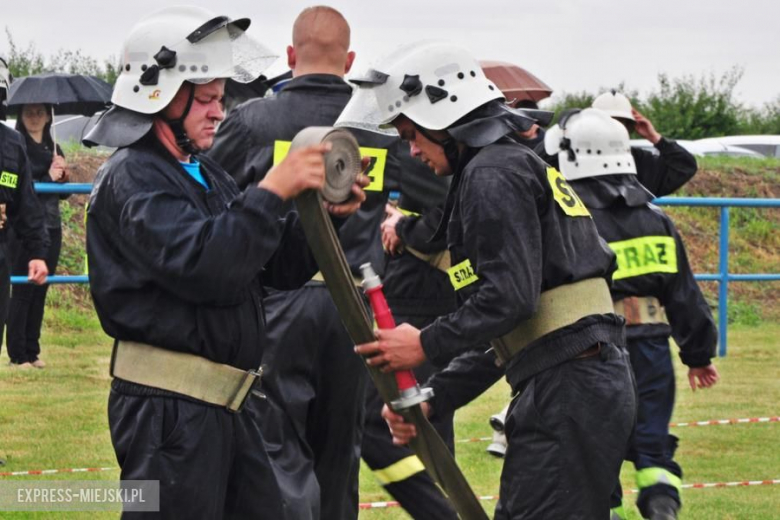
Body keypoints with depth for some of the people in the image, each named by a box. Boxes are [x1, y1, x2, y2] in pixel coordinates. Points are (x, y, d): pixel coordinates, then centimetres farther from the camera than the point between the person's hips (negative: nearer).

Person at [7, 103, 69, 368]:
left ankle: (32, 351, 15)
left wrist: (63, 176, -5)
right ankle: (17, 354, -1)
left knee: (40, 291, 9)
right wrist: (48, 178, -15)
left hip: (51, 228, 6)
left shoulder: (53, 148, 14)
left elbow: (63, 193, 16)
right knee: (22, 291, -4)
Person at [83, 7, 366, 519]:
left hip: (230, 401, 9)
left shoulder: (204, 173, 17)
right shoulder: (132, 179, -12)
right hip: (169, 411, -9)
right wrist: (272, 192, -27)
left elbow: (279, 266, 16)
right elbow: (203, 265, -27)